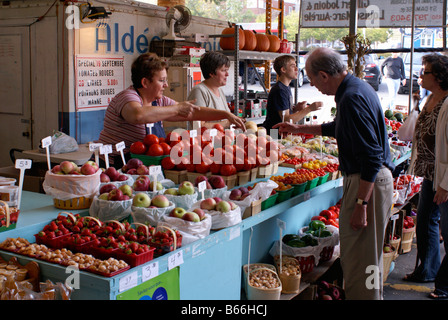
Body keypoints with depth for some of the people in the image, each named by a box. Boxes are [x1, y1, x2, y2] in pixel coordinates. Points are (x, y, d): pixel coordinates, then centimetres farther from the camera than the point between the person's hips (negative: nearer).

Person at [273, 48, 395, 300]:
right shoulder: (357, 88, 12)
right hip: (376, 178, 11)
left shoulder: (352, 97, -21)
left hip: (368, 183, -11)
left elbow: (371, 157, -26)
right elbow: (337, 127, 31)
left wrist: (361, 203, -24)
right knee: (368, 258, 22)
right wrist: (299, 129, 35)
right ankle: (372, 294, 35)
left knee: (359, 262, -2)